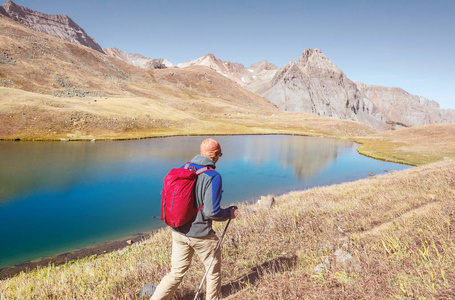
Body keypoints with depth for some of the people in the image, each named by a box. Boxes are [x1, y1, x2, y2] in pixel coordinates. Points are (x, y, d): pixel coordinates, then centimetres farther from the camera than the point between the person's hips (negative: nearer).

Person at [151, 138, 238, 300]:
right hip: (200, 235, -6)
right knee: (214, 270, 20)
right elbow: (212, 212, -22)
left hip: (178, 231, 6)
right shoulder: (213, 177, -19)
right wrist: (230, 213, -4)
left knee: (176, 273, 19)